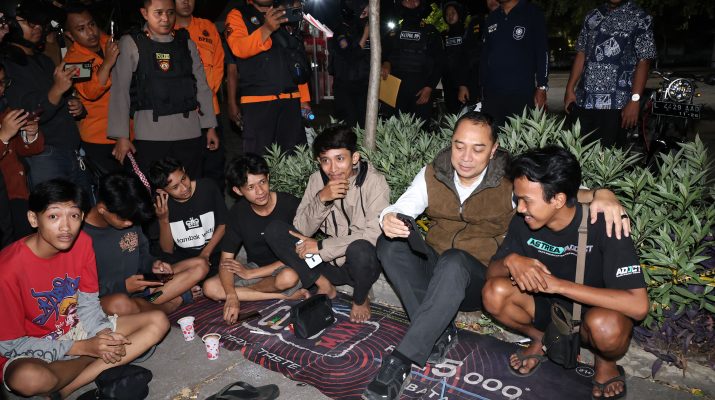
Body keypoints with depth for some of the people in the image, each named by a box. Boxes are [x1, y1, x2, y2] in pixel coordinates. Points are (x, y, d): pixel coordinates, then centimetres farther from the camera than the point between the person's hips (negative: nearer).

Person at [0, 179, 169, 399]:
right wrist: (82, 348, -22)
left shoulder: (82, 242, -8)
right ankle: (98, 366, -8)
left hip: (78, 330, 6)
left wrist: (102, 333, -20)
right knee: (27, 378, -41)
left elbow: (88, 303, 1)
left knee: (158, 322, -11)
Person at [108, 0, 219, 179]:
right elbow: (120, 91, -1)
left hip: (189, 131, 3)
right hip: (150, 134, -2)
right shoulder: (130, 44, 2)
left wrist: (210, 126, 10)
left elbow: (202, 86, 13)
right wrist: (121, 136, -6)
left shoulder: (187, 44, 12)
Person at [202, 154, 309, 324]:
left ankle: (244, 290, -8)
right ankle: (284, 296, -15)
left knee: (288, 278, -40)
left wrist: (252, 273, -16)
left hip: (287, 267, -4)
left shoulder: (290, 204, -19)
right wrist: (231, 297, -26)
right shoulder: (237, 213, -6)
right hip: (255, 267, 5)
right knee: (210, 288, -17)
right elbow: (226, 260, -7)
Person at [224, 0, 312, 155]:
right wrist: (266, 29, -31)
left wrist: (304, 99, 11)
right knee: (259, 156, -6)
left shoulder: (286, 19, 19)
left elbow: (299, 59, 18)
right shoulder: (238, 15, 5)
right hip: (258, 100, -4)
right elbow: (238, 48, -14)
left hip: (291, 99, 4)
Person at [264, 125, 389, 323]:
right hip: (330, 263, 4)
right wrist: (321, 199, -24)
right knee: (274, 230, -11)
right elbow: (300, 230, -6)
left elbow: (374, 234, -25)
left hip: (362, 264, -3)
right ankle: (324, 285, -3)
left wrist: (321, 246, -22)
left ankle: (360, 299, -5)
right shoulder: (317, 180, -2)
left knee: (360, 248, -39)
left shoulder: (374, 182, -15)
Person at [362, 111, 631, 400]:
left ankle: (400, 361, -33)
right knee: (390, 245, -22)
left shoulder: (510, 181, -8)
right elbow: (400, 209, -4)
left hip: (482, 277, -3)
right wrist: (389, 219, -30)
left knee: (453, 262, -37)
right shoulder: (433, 174, 0)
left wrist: (600, 194, -37)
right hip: (432, 267, 4)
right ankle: (438, 331, -21)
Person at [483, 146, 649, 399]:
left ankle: (606, 362, -1)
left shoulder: (602, 224, -27)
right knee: (494, 292, -22)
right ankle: (542, 340, 7)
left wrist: (559, 284, -36)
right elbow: (491, 272, -5)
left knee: (604, 325, -38)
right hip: (549, 307, 4)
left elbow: (638, 306, -32)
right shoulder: (523, 222, -14)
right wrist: (510, 261, -29)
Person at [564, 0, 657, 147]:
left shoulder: (640, 18, 1)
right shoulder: (591, 16, 14)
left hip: (615, 104, -4)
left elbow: (643, 62, -5)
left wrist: (635, 100, -14)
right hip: (583, 101, 4)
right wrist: (570, 89, 7)